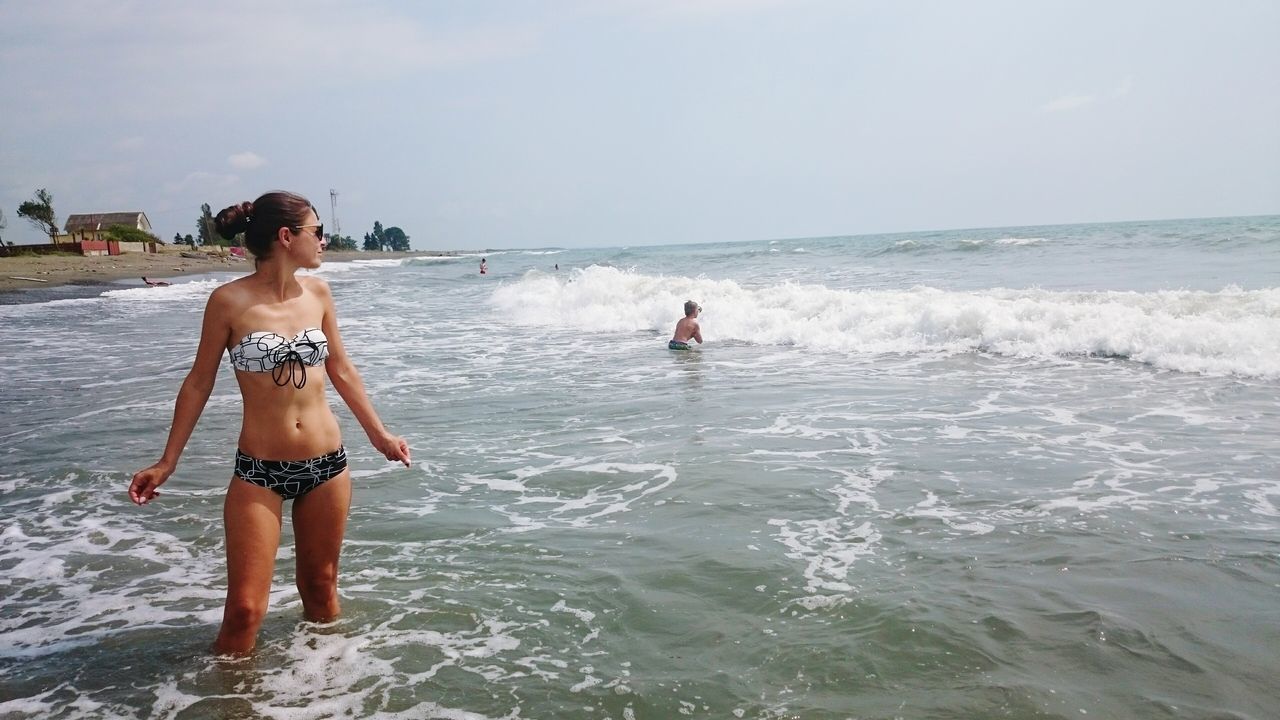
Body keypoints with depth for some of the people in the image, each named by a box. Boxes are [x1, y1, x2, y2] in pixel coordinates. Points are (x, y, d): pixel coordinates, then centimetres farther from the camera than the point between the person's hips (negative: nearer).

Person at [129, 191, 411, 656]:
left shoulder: (317, 292, 3)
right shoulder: (229, 300, -10)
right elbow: (199, 383, 0)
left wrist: (378, 434, 17)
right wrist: (167, 462, 2)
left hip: (326, 462, 4)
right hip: (259, 470, -4)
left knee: (320, 587, 17)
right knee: (245, 609, -4)